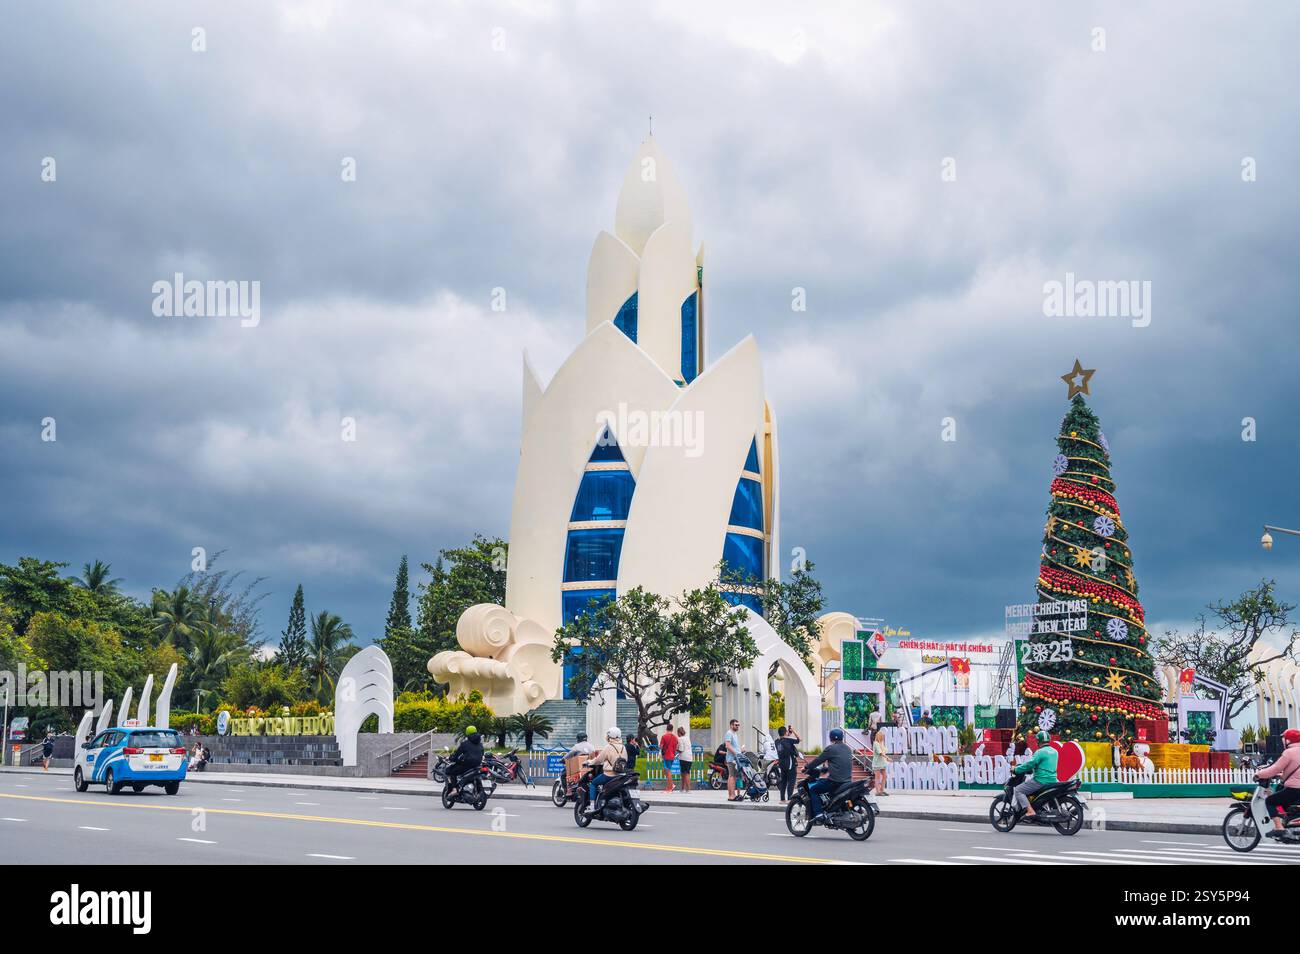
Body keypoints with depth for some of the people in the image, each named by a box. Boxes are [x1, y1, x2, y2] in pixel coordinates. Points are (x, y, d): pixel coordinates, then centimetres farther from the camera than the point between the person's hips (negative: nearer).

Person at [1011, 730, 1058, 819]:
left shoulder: (1040, 752, -14)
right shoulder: (1054, 752, 13)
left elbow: (1030, 764, -19)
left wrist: (1016, 769, -8)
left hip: (1041, 781, -9)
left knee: (1018, 790, -5)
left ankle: (1030, 811, -20)